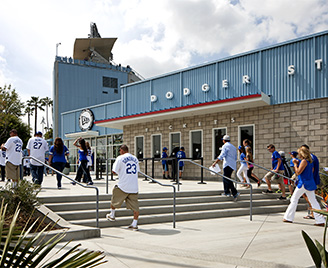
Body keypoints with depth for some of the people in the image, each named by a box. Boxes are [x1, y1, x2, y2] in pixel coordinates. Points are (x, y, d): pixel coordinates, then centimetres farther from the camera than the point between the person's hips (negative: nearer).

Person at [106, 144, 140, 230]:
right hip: (134, 187, 4)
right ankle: (135, 224, 2)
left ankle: (112, 215, 35)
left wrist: (114, 164, 13)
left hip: (123, 186, -3)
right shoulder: (135, 158, 10)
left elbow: (114, 171, -5)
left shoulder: (120, 158, -6)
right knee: (135, 205, 3)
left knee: (114, 200, 21)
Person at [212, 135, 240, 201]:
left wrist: (215, 162, -12)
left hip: (228, 165, -9)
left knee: (227, 179, -12)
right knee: (225, 178, 18)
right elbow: (235, 158, 26)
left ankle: (235, 193, -23)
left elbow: (222, 156, -14)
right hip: (233, 165, 9)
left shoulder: (225, 146, -4)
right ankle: (227, 192, 18)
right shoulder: (234, 147, 22)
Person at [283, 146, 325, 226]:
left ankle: (288, 218, 9)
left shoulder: (304, 161, -14)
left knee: (294, 199, 4)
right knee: (313, 201, 7)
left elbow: (298, 172, -16)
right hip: (310, 183, 8)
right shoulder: (310, 161, 13)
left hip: (304, 183, -8)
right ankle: (320, 220, 2)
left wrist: (295, 164, -5)